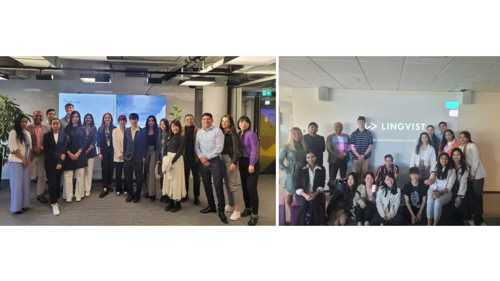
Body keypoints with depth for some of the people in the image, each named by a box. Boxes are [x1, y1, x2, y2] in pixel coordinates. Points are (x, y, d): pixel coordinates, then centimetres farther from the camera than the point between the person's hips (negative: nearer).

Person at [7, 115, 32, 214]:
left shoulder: (27, 133, 13)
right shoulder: (13, 133, -8)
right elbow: (13, 149, -13)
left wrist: (28, 160, 2)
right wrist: (23, 159, -10)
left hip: (26, 162, 6)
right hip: (16, 162, -6)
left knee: (25, 183, 7)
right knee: (17, 184, -4)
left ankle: (24, 204, 15)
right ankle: (16, 207, 3)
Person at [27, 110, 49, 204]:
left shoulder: (46, 128, 7)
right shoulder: (28, 128, 0)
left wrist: (43, 148, -9)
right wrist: (34, 149, -12)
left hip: (43, 154, 2)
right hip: (32, 154, -1)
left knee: (42, 175, 4)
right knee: (33, 175, 2)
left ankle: (40, 194, 12)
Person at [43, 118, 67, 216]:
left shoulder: (63, 135, 4)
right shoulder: (47, 135, 3)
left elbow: (64, 149, 0)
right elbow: (46, 150, -1)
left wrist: (60, 162, -10)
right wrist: (58, 156, -10)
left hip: (60, 162, 1)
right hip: (50, 162, -1)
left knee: (58, 182, 4)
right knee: (52, 182, -6)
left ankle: (54, 200, 18)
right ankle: (54, 204, -5)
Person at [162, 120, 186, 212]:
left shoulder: (181, 138, -5)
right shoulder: (169, 137, 13)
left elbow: (180, 151, -12)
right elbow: (166, 150, 11)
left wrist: (172, 161, -18)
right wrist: (165, 160, -4)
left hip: (177, 160, -6)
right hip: (167, 159, 6)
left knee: (176, 180, -3)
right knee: (168, 180, 7)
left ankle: (177, 204, 4)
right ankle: (170, 202, 15)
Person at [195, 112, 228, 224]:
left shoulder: (217, 131, -6)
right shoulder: (199, 132, 11)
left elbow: (219, 148, -12)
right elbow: (196, 147, 12)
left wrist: (207, 157, -13)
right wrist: (201, 157, -6)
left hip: (215, 160, -6)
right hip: (203, 161, 6)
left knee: (218, 185, -10)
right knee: (206, 185, 11)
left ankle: (221, 210, -7)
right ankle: (211, 206, 24)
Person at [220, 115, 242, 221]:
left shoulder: (233, 134, -8)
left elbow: (237, 150, -12)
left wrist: (234, 162, -19)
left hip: (231, 159, -7)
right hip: (222, 159, 7)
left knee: (233, 184, -6)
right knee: (226, 183, 11)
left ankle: (237, 210, -4)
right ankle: (230, 206, 22)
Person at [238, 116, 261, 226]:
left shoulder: (251, 134, -11)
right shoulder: (239, 134, 9)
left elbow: (254, 150, -17)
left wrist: (252, 164, -22)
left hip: (251, 162, -7)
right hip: (242, 162, 7)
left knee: (251, 188, -10)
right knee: (244, 187, 14)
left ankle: (255, 214, -5)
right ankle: (248, 208, 30)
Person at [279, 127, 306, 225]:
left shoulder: (302, 147, 7)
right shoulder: (287, 147, -7)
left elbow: (305, 160, 15)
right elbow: (279, 161, -7)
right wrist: (286, 170, -11)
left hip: (302, 174, 4)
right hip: (291, 175, -4)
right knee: (289, 195, 3)